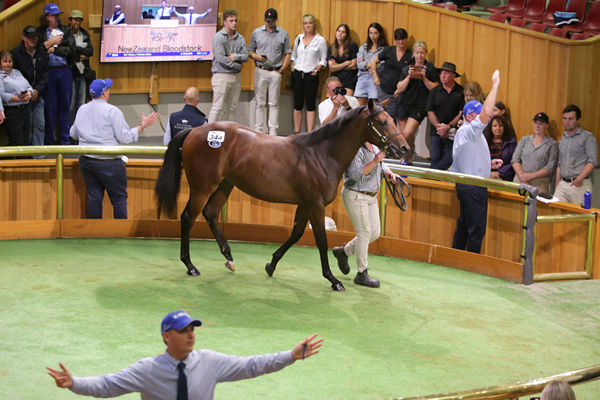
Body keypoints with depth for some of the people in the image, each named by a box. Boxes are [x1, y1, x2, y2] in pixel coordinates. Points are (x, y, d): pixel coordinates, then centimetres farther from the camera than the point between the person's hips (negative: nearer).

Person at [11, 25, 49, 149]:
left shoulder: (42, 52, 5)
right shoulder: (16, 53, -8)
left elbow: (45, 74, 5)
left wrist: (38, 90, -8)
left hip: (37, 95, 4)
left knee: (40, 124, 4)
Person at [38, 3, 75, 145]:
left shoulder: (66, 31, 8)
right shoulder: (40, 32, 5)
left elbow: (71, 49, -3)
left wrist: (54, 49, -9)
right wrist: (52, 42, -8)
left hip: (64, 71, 1)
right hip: (48, 73, -1)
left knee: (65, 106, 6)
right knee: (49, 106, 2)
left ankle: (65, 140, 14)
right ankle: (48, 141, 11)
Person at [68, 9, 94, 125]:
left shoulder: (85, 35, 11)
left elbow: (90, 51, 0)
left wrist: (76, 48, -11)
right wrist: (80, 56, -10)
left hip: (83, 73, 5)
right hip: (70, 73, -5)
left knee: (81, 104, 9)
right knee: (70, 104, -4)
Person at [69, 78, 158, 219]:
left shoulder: (82, 110, 7)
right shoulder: (112, 111, -12)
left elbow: (73, 134, 19)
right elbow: (125, 137, -13)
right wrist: (143, 126, -3)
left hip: (86, 161, 6)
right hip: (108, 162, -6)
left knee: (93, 197, 10)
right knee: (119, 198, 3)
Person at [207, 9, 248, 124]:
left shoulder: (240, 38, 11)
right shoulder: (218, 37, -7)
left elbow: (246, 57, 5)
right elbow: (220, 58, -16)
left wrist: (236, 56, -14)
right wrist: (237, 66, -9)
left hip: (236, 76, 6)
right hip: (222, 75, -6)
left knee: (231, 107, 8)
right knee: (218, 107, -8)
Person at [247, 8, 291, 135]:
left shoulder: (283, 34, 5)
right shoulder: (256, 32, 7)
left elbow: (288, 53, 8)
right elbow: (249, 51, 10)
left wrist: (281, 70, -1)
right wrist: (256, 57, -11)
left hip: (275, 72, 0)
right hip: (260, 71, 0)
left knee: (274, 103, 1)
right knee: (260, 102, 1)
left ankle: (273, 131, 5)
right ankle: (259, 130, 6)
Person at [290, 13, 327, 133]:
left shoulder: (320, 40, 0)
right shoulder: (298, 38, 11)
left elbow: (323, 60, 2)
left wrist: (316, 70, -9)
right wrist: (294, 67, 7)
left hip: (311, 76, -3)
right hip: (297, 74, 3)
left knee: (310, 105, -1)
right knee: (297, 104, 6)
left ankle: (310, 133, 1)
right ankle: (296, 132, 11)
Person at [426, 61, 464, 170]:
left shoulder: (461, 92, 0)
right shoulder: (435, 91, 9)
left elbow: (462, 113, -4)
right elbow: (430, 112, 5)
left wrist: (448, 126, -12)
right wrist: (439, 127, -9)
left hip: (453, 133, -2)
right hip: (436, 132, 2)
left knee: (449, 159, -12)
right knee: (435, 159, -1)